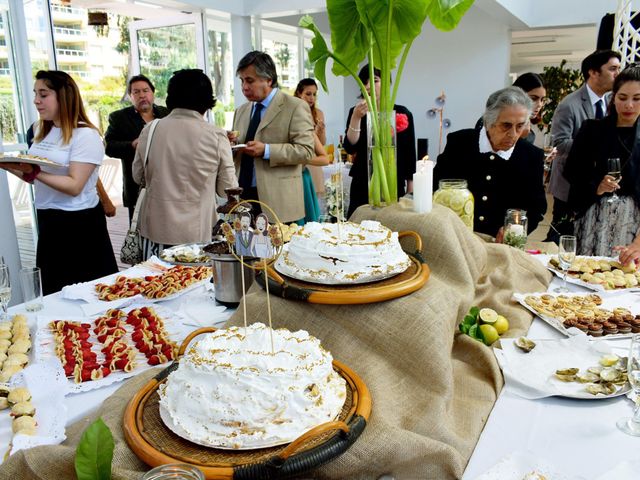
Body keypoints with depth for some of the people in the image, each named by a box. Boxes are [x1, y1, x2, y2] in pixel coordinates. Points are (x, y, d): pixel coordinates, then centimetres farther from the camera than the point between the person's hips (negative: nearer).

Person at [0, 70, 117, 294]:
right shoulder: (41, 131, 10)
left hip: (79, 224, -8)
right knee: (55, 293, 17)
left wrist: (34, 172, -28)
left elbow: (74, 186, -20)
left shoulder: (86, 135, -13)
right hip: (48, 221, 8)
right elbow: (38, 178, 17)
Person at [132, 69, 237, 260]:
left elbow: (137, 176, 11)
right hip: (196, 232, -2)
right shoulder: (216, 136, -9)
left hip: (155, 228, 3)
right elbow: (227, 189, -2)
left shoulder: (149, 130, -1)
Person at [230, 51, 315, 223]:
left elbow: (305, 151, -10)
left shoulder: (295, 107, -1)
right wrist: (231, 144, 2)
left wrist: (266, 150, -17)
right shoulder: (241, 111, 18)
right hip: (242, 196, 5)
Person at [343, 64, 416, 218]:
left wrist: (410, 190, 4)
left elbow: (410, 154, 5)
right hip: (363, 185, 0)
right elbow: (350, 148, -8)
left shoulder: (402, 113, 3)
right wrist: (356, 118, -19)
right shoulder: (356, 112, 4)